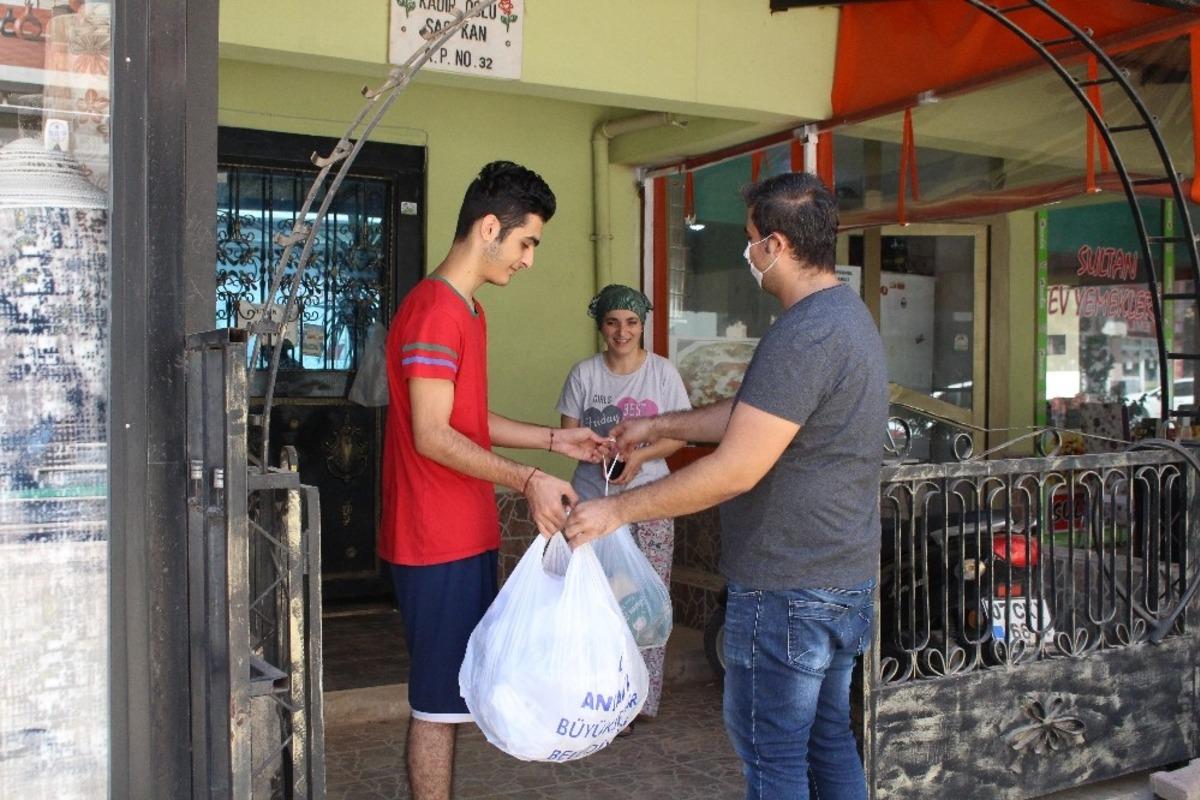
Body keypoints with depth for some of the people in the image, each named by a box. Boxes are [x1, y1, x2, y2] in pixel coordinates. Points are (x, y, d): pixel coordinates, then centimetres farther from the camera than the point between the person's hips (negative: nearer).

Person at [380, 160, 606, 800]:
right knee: (438, 703, 0)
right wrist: (526, 481, -28)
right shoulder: (434, 311, -17)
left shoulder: (467, 310, 16)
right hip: (438, 541, -10)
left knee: (452, 696, 17)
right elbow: (432, 437, -22)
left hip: (467, 535, 10)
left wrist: (553, 439, 12)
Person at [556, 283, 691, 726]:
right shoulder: (584, 373, 4)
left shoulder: (663, 372, 3)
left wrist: (639, 456, -14)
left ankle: (635, 701, 11)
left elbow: (680, 435, 2)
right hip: (592, 500, 1)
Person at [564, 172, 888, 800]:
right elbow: (753, 414, 20)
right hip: (845, 578, 10)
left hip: (787, 589, -10)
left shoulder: (803, 334, -23)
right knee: (829, 738, 20)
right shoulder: (847, 313, 11)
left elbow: (735, 471, -26)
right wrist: (660, 426, 22)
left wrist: (617, 509, -18)